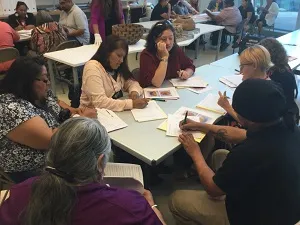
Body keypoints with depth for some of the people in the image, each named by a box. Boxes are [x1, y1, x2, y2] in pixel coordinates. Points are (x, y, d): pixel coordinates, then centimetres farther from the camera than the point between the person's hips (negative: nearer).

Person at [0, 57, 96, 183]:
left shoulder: (38, 94, -1)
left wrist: (74, 111, -2)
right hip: (35, 172, -8)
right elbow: (51, 141, -29)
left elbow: (56, 103, 19)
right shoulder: (12, 109, -27)